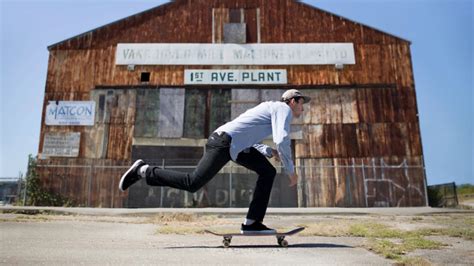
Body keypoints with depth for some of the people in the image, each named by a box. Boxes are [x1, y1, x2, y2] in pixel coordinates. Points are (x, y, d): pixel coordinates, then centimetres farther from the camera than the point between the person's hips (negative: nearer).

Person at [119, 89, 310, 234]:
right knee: (192, 183, -9)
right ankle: (144, 171, 5)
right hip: (224, 143, -10)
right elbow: (282, 140, -19)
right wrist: (291, 171, -7)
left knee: (268, 172, 8)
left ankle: (252, 223, 8)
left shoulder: (271, 108, 26)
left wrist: (269, 152, 18)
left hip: (235, 145, 10)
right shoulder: (284, 109, -3)